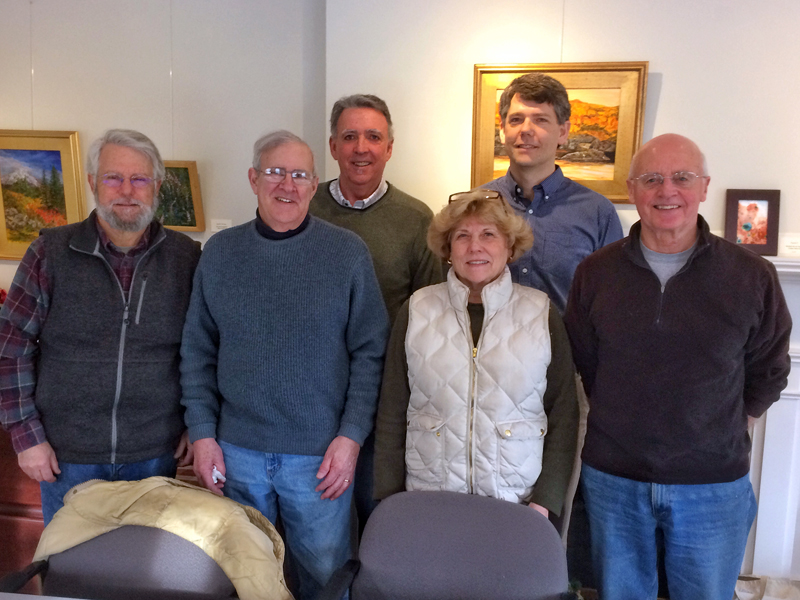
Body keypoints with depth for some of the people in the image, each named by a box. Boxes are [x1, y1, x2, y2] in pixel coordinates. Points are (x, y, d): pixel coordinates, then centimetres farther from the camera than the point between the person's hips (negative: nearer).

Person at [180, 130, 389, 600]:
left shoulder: (348, 252, -5)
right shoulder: (220, 252, 3)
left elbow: (370, 352, -5)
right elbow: (198, 353, 5)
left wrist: (351, 436, -10)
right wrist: (202, 434, 0)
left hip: (321, 455, -2)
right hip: (236, 452, 3)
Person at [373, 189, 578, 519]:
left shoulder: (542, 313, -2)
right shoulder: (416, 311, -1)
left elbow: (564, 415, 1)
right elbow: (391, 414, 3)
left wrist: (546, 502, -4)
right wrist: (389, 500, 1)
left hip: (518, 504, 0)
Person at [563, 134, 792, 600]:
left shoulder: (752, 276, -7)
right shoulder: (595, 273, -4)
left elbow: (768, 374, 4)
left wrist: (718, 430, 4)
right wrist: (627, 423, 4)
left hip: (714, 485, -1)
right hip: (612, 479, 1)